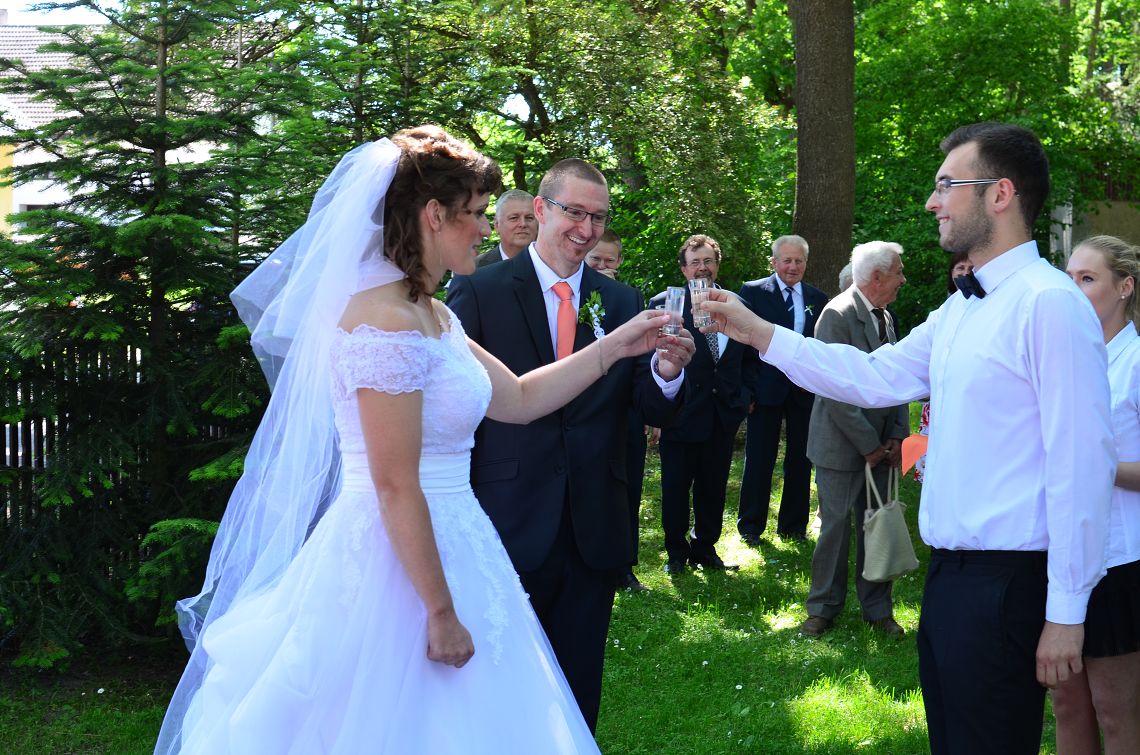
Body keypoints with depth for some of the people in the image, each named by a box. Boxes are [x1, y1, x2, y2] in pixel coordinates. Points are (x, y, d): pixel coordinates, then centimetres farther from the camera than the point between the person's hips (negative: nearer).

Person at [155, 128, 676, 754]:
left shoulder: (431, 316, 9)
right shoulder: (386, 324, -21)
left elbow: (518, 400, 18)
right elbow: (396, 488, -22)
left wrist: (615, 347, 15)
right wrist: (442, 614, -18)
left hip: (441, 546, 10)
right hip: (399, 565, -9)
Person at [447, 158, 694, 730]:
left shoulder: (622, 302, 6)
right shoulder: (478, 291, -5)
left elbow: (651, 413, 2)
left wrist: (667, 372, -20)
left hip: (594, 529, 3)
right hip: (511, 528, -3)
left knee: (579, 687, 15)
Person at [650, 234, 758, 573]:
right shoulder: (663, 304, -4)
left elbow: (749, 357, 16)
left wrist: (744, 394, 5)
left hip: (724, 413, 3)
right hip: (680, 413, -3)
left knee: (713, 487, 11)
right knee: (676, 486, 5)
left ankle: (705, 549, 26)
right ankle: (677, 552, 21)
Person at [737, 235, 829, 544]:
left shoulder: (818, 299, 9)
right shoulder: (753, 292, -1)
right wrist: (744, 389, -10)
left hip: (806, 391, 3)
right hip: (766, 388, -3)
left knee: (801, 460, 9)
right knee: (759, 459, 2)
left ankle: (793, 525, 21)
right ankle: (750, 526, 13)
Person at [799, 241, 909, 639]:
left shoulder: (885, 318, 9)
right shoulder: (837, 315, -16)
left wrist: (897, 435, 1)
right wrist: (869, 445, -15)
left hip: (879, 446, 7)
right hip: (842, 445, -6)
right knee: (836, 526, 3)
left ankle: (877, 608, 22)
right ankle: (823, 607, 17)